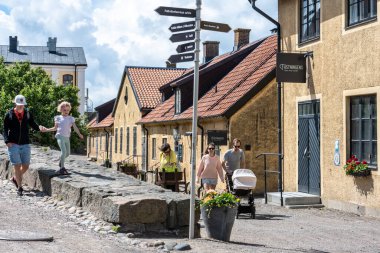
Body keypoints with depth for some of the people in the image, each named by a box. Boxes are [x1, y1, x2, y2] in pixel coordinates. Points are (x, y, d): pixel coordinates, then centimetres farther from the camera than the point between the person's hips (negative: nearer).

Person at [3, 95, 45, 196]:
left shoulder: (28, 114, 7)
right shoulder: (9, 114, 0)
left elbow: (33, 125, 4)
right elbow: (5, 129, 1)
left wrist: (39, 127, -18)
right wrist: (7, 141, -12)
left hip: (25, 144, 3)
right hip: (13, 144, -3)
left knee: (25, 166, 7)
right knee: (17, 166, -4)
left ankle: (15, 178, 34)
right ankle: (20, 187, 5)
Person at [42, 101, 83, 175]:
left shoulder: (71, 118, 8)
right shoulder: (58, 118, 5)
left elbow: (75, 127, 0)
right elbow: (55, 128, 15)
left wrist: (79, 134, -15)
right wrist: (47, 130, 7)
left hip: (67, 137, 4)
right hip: (60, 136, -4)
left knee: (67, 153, 12)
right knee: (63, 151, -22)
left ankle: (60, 162, 42)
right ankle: (62, 168, -21)